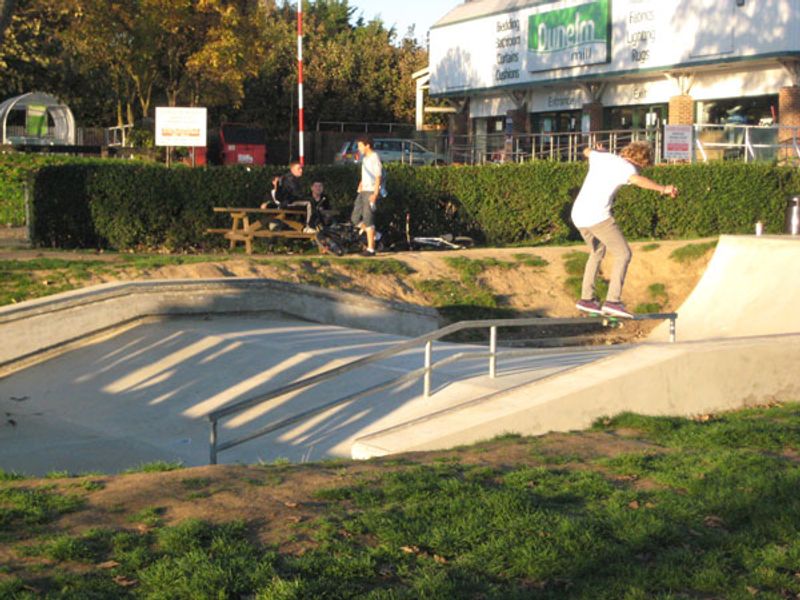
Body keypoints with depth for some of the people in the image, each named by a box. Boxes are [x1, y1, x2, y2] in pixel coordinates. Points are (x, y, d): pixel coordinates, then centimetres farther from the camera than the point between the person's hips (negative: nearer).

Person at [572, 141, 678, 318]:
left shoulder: (601, 157, 18)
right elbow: (637, 179, -27)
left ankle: (586, 298, 25)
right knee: (623, 254, -2)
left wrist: (599, 151, 64)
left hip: (578, 215, 8)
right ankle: (613, 301, -11)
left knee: (597, 252, 26)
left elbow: (587, 151, 41)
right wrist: (663, 188, -36)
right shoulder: (625, 166, -4)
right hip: (598, 216, -8)